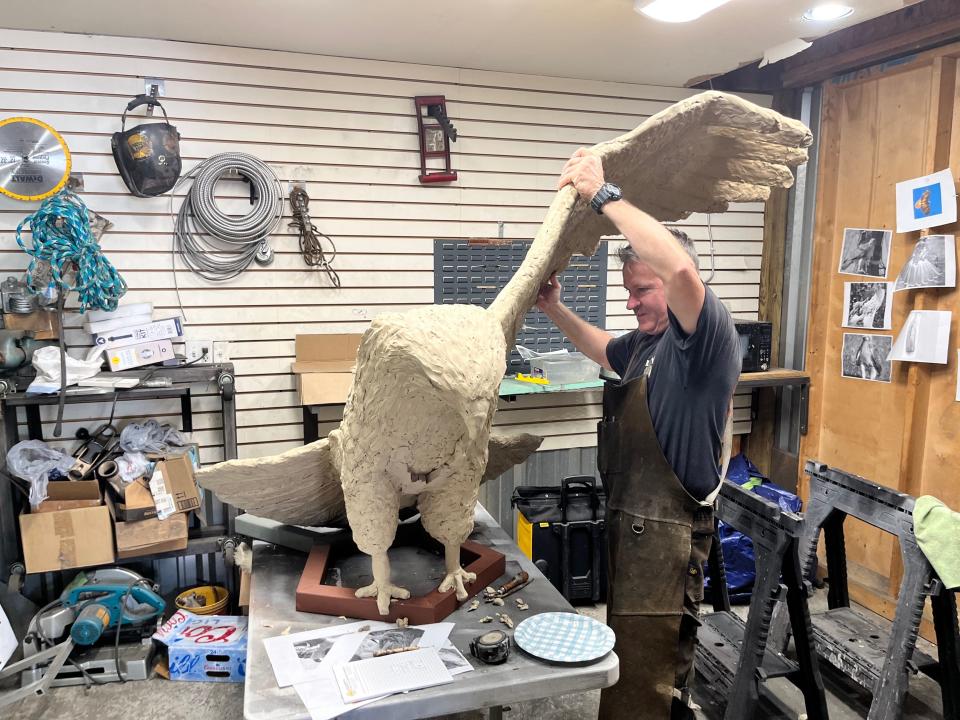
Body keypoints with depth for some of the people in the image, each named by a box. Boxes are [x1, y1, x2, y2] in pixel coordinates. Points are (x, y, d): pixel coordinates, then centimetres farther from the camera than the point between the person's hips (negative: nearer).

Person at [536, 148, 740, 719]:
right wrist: (554, 309, 21)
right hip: (633, 519, 10)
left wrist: (603, 195, -30)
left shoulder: (707, 333, -15)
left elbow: (681, 268, -36)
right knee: (635, 658, 24)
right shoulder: (650, 341, 13)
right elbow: (603, 350, 34)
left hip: (667, 530, -10)